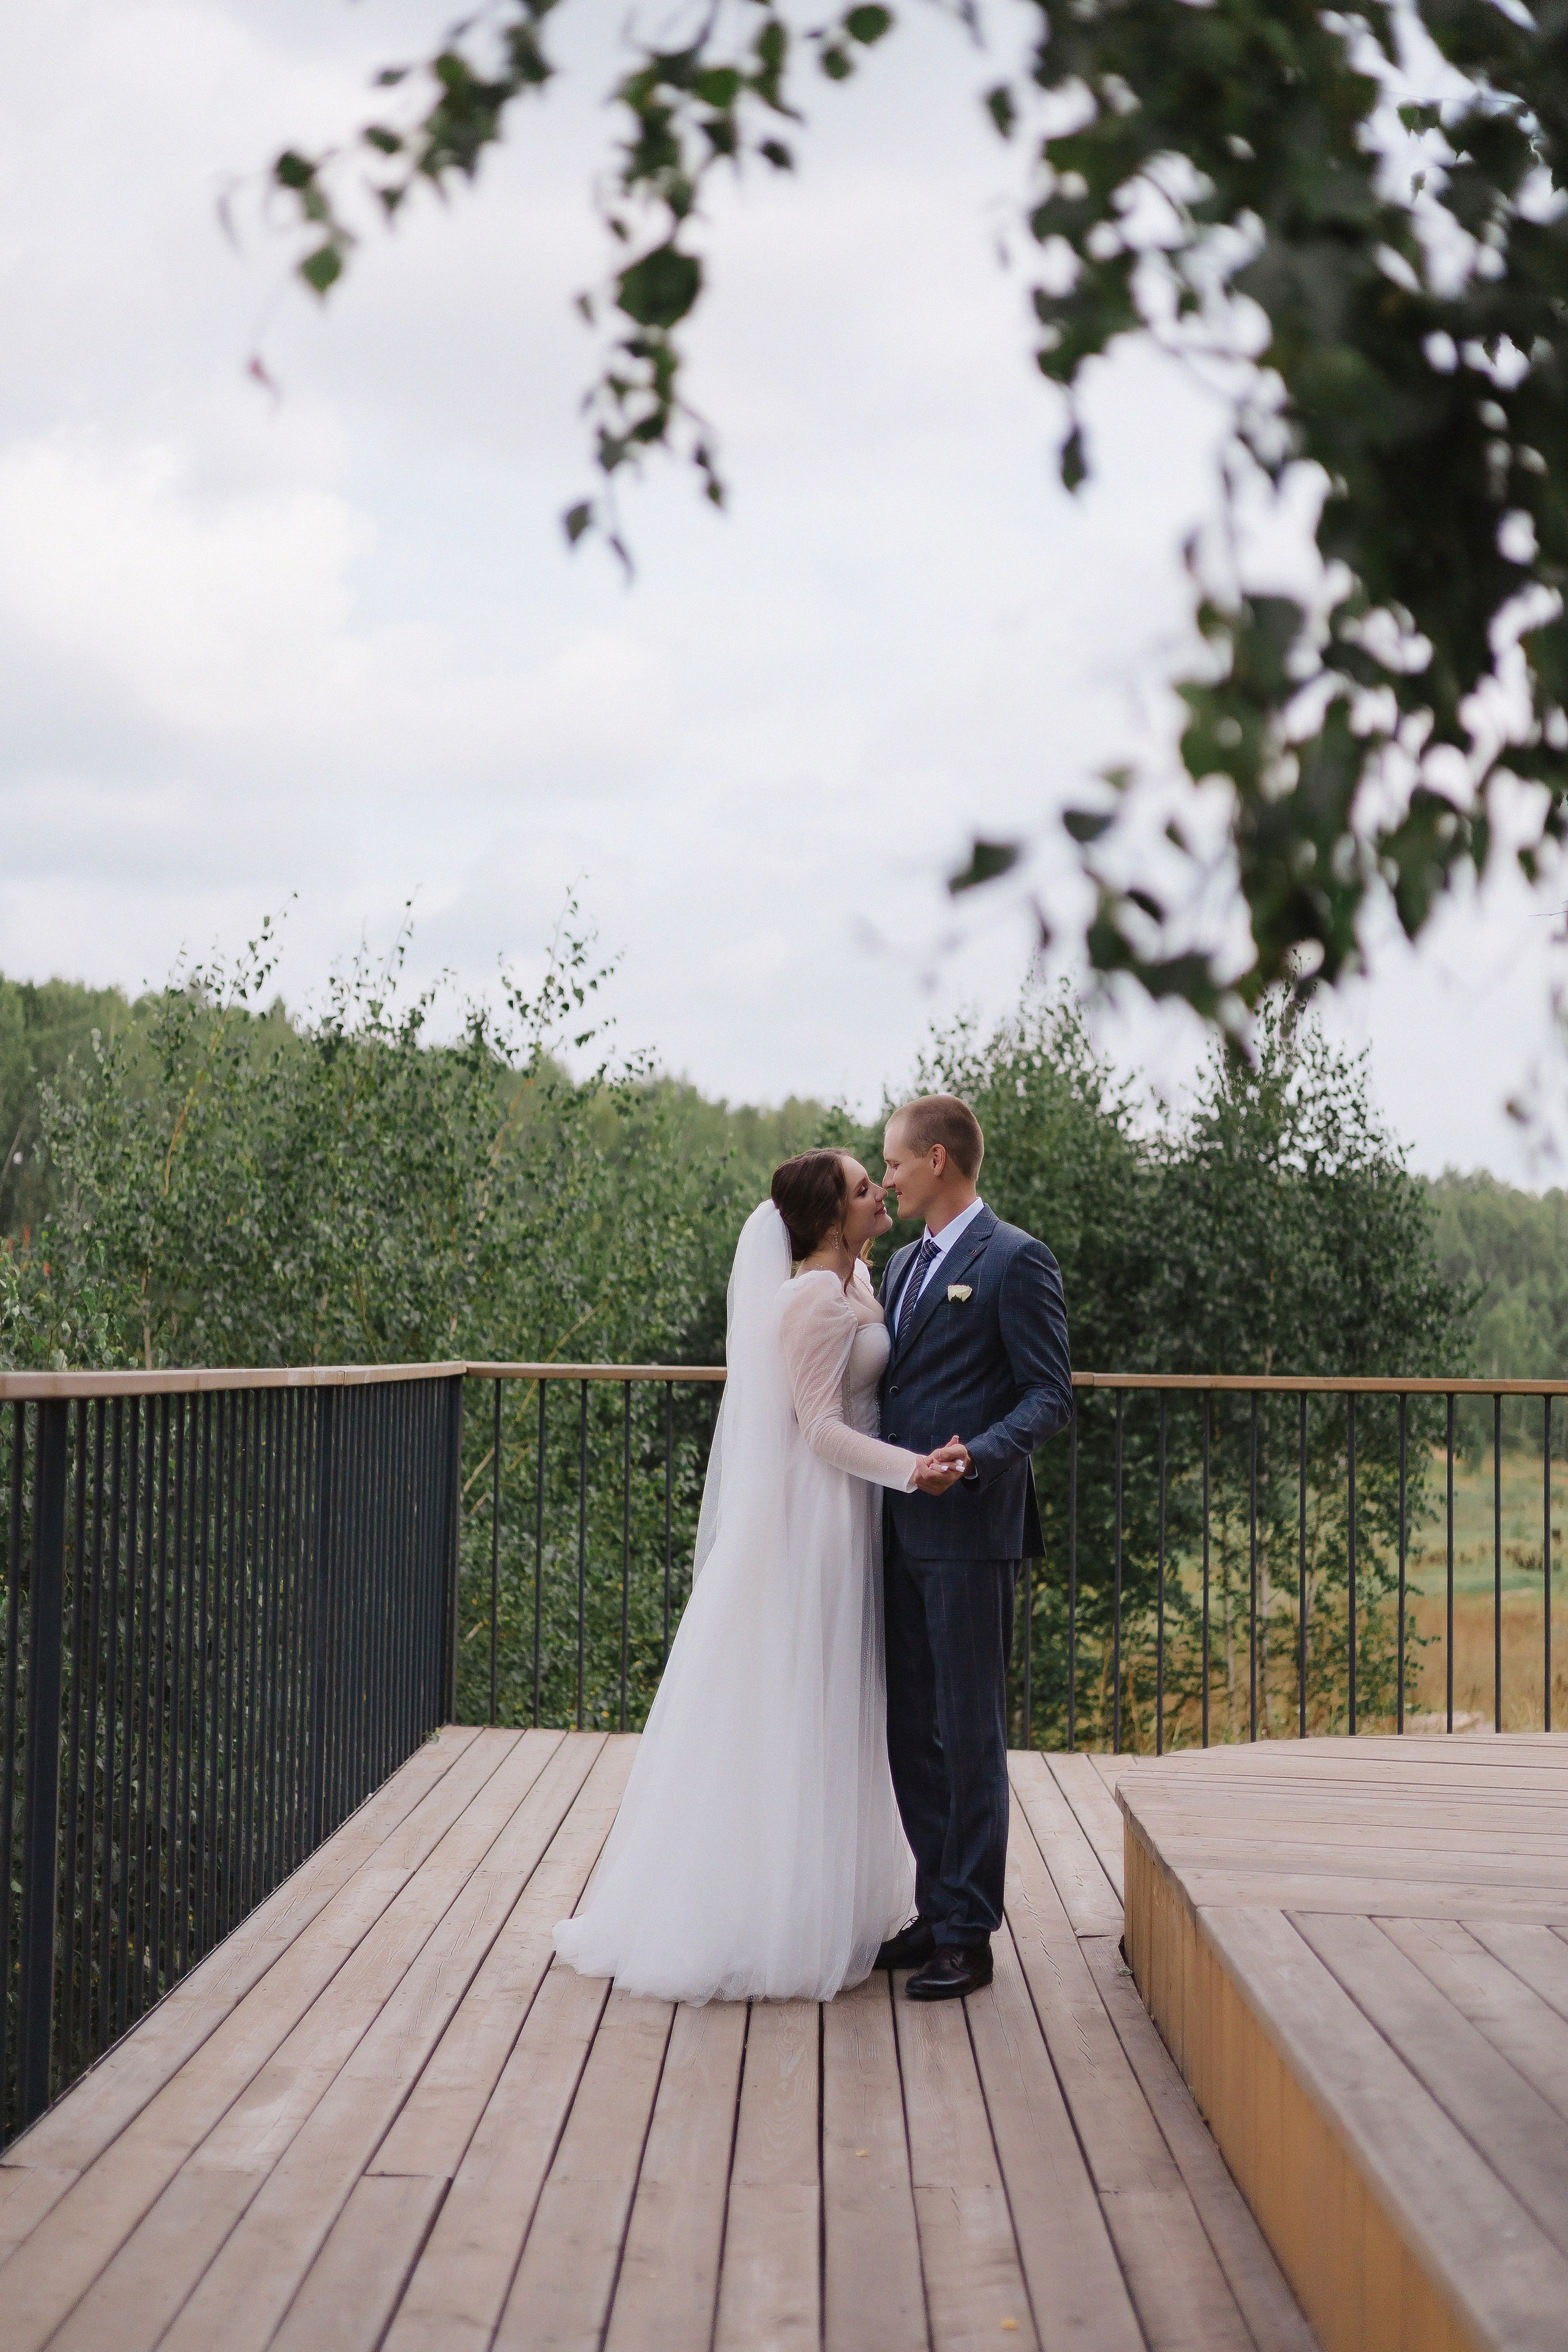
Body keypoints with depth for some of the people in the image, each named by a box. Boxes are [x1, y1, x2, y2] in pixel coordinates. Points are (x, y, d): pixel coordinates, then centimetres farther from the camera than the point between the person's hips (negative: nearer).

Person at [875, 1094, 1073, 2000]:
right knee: (911, 1731, 12)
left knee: (970, 1733, -2)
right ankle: (939, 1910, 22)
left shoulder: (1015, 1261, -8)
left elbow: (1052, 1396, -11)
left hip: (970, 1528, -8)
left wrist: (982, 1454, -25)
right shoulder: (904, 1264, 18)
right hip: (903, 1528, 8)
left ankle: (969, 1934, 5)